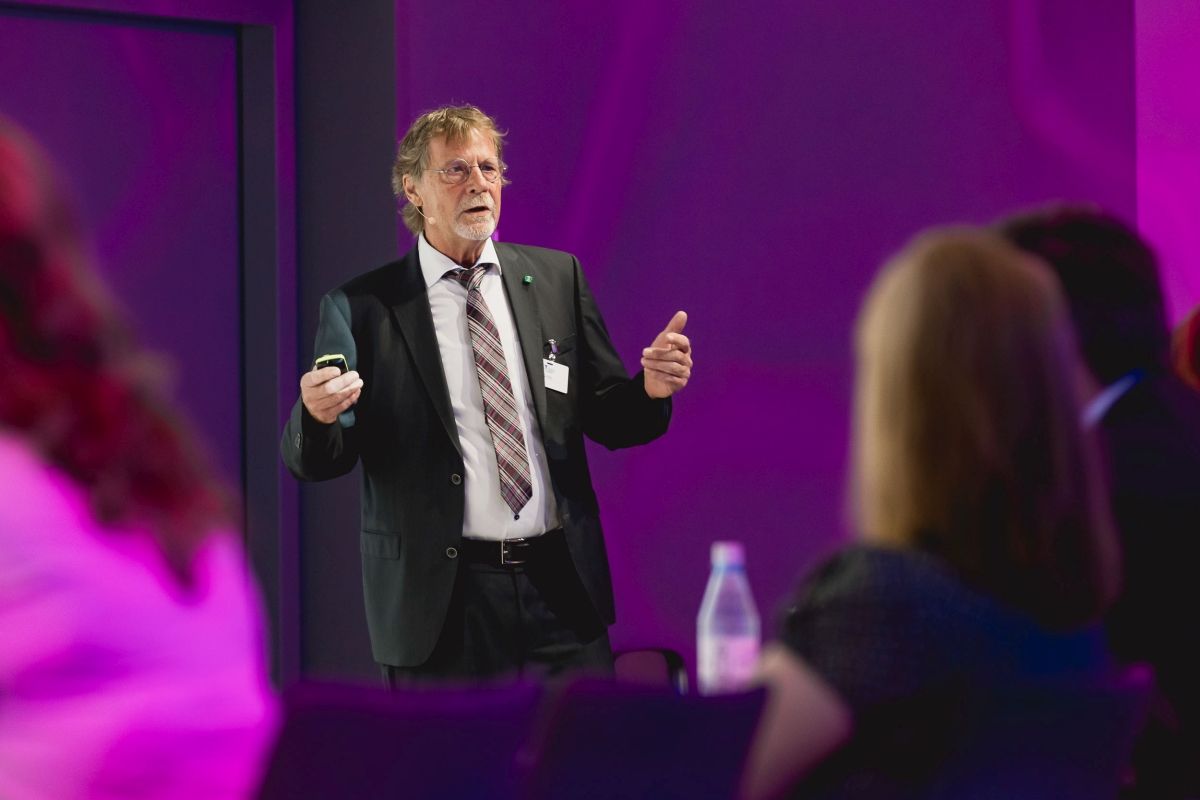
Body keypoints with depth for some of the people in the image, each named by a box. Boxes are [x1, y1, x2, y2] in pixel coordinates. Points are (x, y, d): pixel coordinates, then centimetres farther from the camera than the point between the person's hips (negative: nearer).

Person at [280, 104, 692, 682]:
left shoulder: (556, 277, 9)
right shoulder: (362, 307, -1)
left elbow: (606, 420, 12)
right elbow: (313, 463, -2)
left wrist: (650, 391, -10)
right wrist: (318, 415, -24)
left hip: (563, 590, 3)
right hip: (440, 598, -3)